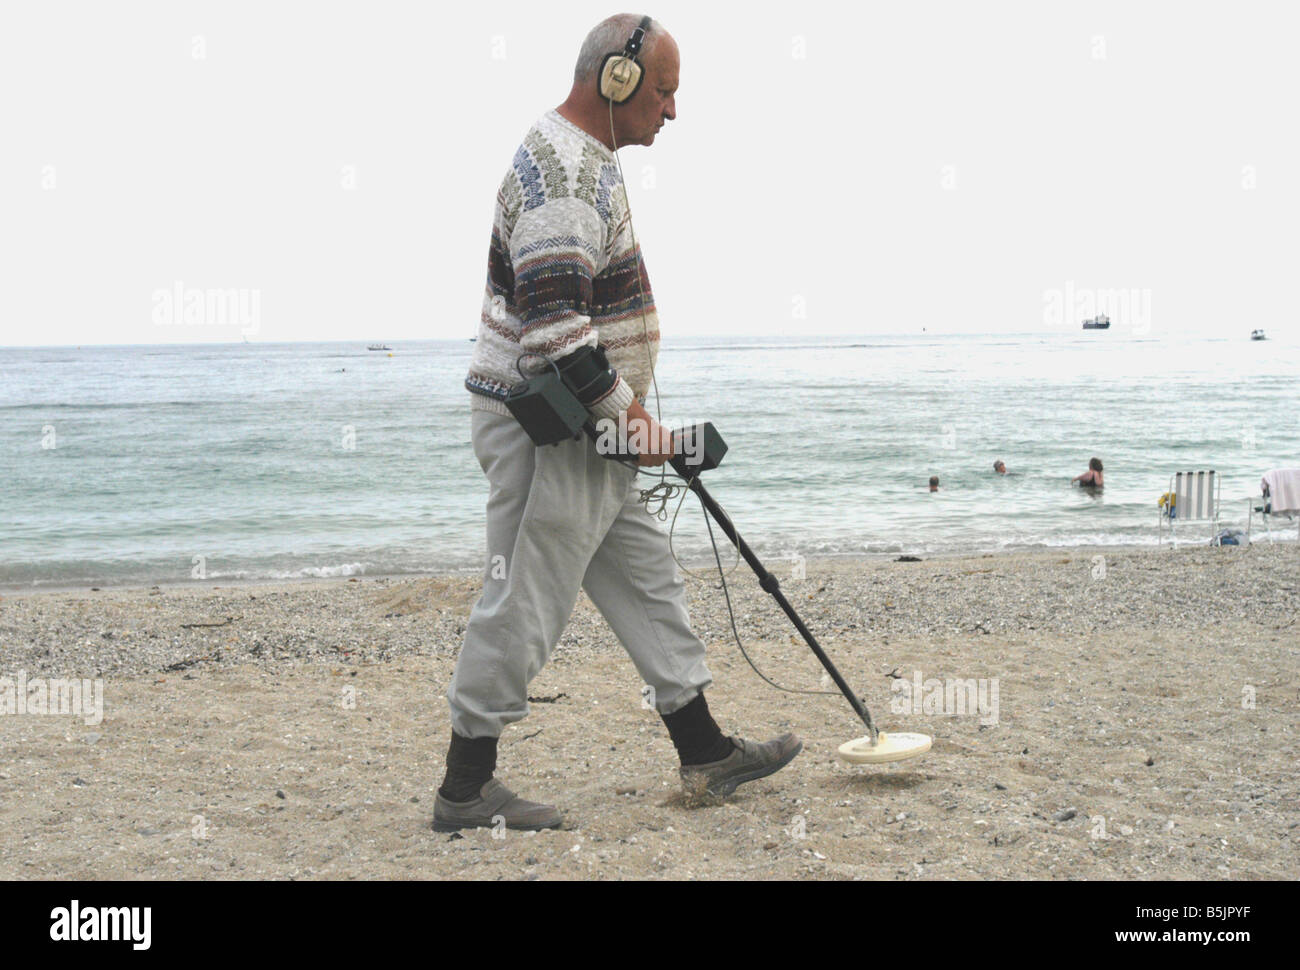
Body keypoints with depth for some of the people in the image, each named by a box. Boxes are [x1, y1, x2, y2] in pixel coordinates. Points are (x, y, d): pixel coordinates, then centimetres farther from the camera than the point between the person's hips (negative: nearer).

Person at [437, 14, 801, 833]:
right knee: (525, 604, -4)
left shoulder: (584, 161, 15)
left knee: (647, 579, 14)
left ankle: (706, 753, 22)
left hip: (586, 429, 11)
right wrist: (629, 410, -21)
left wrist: (627, 412, 25)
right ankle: (466, 790, 6)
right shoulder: (564, 178, -20)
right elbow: (551, 324, -28)